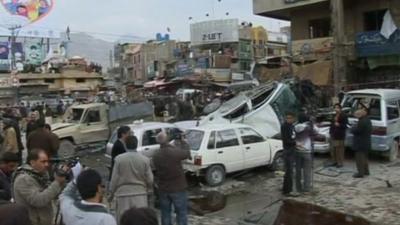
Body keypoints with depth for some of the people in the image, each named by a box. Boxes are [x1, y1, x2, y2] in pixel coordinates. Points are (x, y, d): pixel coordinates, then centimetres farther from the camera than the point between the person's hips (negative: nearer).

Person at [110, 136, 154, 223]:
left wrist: (111, 193, 11)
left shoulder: (119, 159, -7)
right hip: (140, 194, 1)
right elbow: (150, 179, -1)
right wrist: (149, 191, 17)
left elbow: (114, 178, -3)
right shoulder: (145, 159, -5)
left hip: (123, 194, 0)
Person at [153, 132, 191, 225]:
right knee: (181, 213, 7)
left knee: (165, 213, 15)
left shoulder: (155, 155, -4)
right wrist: (184, 142, 16)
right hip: (178, 188, -4)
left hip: (163, 189, 5)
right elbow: (187, 153, -3)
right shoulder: (175, 152, -21)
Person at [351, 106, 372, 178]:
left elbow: (355, 131, -25)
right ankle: (366, 171, 32)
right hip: (366, 143, 10)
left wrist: (353, 128, -3)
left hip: (361, 144, -10)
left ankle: (360, 173, 2)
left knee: (360, 158, -3)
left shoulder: (362, 121, -25)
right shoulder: (367, 120, 10)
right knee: (364, 157, 21)